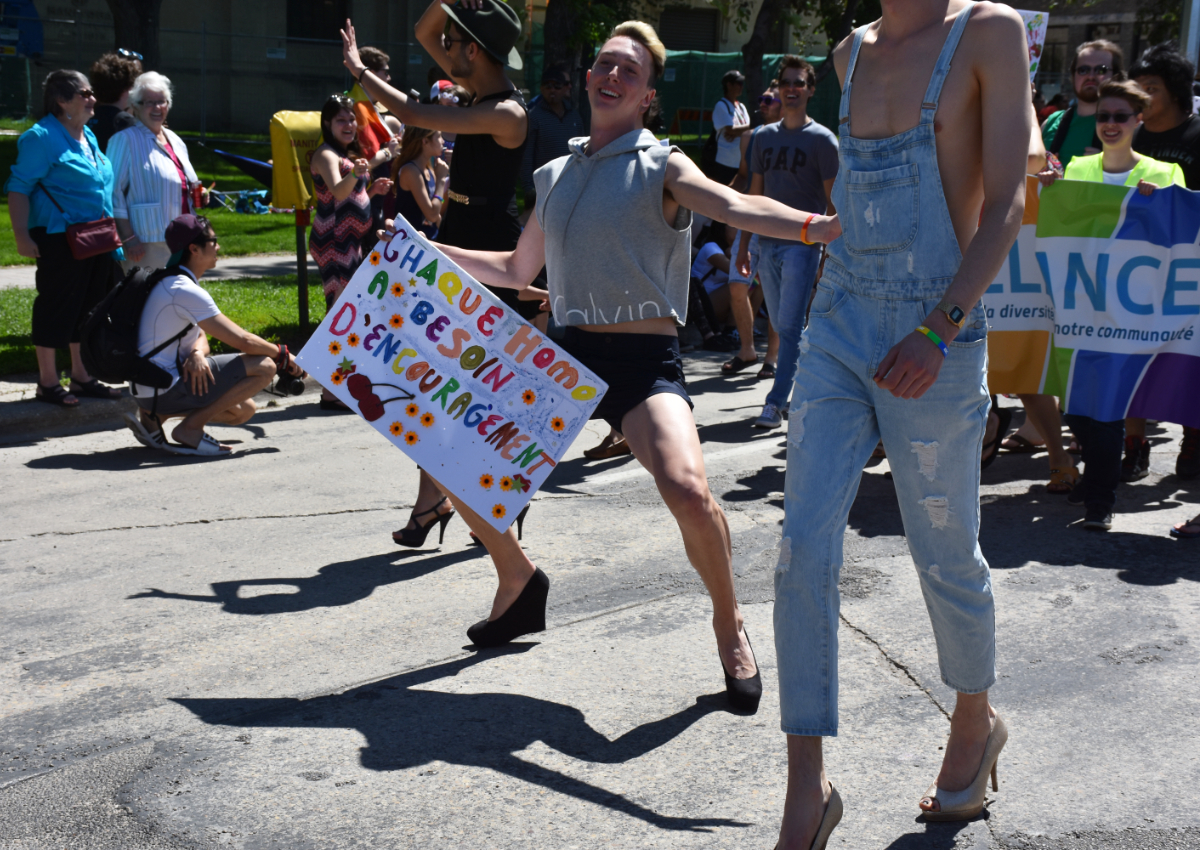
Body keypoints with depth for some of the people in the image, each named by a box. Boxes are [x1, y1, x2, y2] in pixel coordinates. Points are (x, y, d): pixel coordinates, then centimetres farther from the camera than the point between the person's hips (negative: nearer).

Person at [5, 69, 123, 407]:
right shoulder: (42, 137, -11)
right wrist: (22, 235, -21)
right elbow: (19, 188, -13)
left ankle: (82, 377, 23)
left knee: (89, 307, 13)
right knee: (56, 308, -1)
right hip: (60, 238, -8)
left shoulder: (89, 136, 14)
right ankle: (48, 382, 8)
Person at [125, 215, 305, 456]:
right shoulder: (185, 291, -19)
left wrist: (197, 354, -11)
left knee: (244, 410, 20)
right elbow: (242, 340, -17)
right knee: (265, 366, -14)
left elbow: (200, 336, 13)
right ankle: (191, 428, -11)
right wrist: (284, 355, -2)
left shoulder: (168, 282, 14)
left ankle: (153, 418, 9)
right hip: (165, 389, -10)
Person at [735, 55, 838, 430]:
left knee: (790, 326, -10)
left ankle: (776, 403, -9)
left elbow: (832, 201, -4)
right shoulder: (764, 136, 13)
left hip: (802, 244, -6)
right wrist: (744, 243, 12)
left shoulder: (822, 139, -2)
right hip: (767, 243, 6)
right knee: (780, 325, 11)